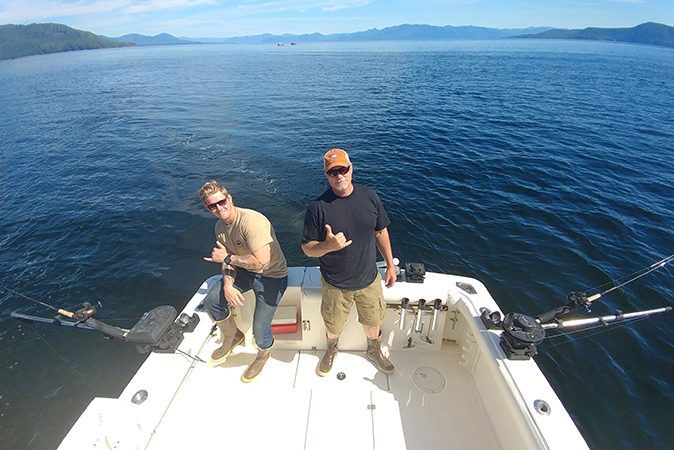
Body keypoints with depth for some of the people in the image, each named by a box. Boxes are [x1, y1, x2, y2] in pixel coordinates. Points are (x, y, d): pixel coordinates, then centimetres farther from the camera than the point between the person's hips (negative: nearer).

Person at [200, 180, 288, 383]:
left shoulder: (251, 221, -29)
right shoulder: (220, 226, 0)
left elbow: (261, 262, -32)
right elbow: (227, 259, 7)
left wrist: (228, 258, -20)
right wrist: (227, 284, -11)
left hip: (271, 276, -8)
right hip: (245, 271, 8)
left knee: (260, 330, -9)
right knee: (213, 304, 8)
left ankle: (264, 353, 30)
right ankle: (233, 336, 38)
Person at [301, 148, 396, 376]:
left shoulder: (369, 196, -9)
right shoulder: (317, 207, -19)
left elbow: (381, 231, 3)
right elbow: (307, 248, -13)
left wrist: (390, 264, 7)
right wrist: (328, 246, -34)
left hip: (369, 278, 3)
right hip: (335, 284, -2)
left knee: (373, 321, 23)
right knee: (333, 326, 21)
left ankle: (374, 351, 56)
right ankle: (331, 350, 57)